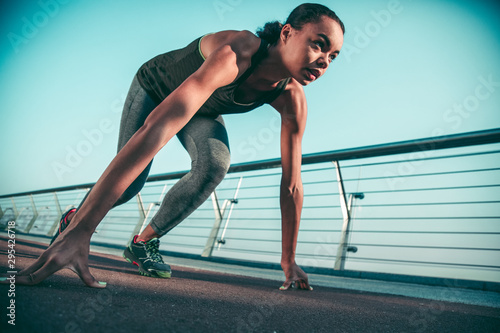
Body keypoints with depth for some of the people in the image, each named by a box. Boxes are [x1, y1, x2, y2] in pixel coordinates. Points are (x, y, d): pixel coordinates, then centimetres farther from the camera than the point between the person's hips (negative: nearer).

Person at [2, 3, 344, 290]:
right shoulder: (236, 53, -45)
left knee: (215, 163, -27)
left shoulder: (292, 100, -27)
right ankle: (75, 220, 29)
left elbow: (291, 184, -21)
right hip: (155, 88, -3)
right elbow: (158, 127, -58)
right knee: (128, 185, -7)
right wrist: (82, 231, -62)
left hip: (202, 109, 4)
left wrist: (289, 262, -18)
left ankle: (145, 241, -5)